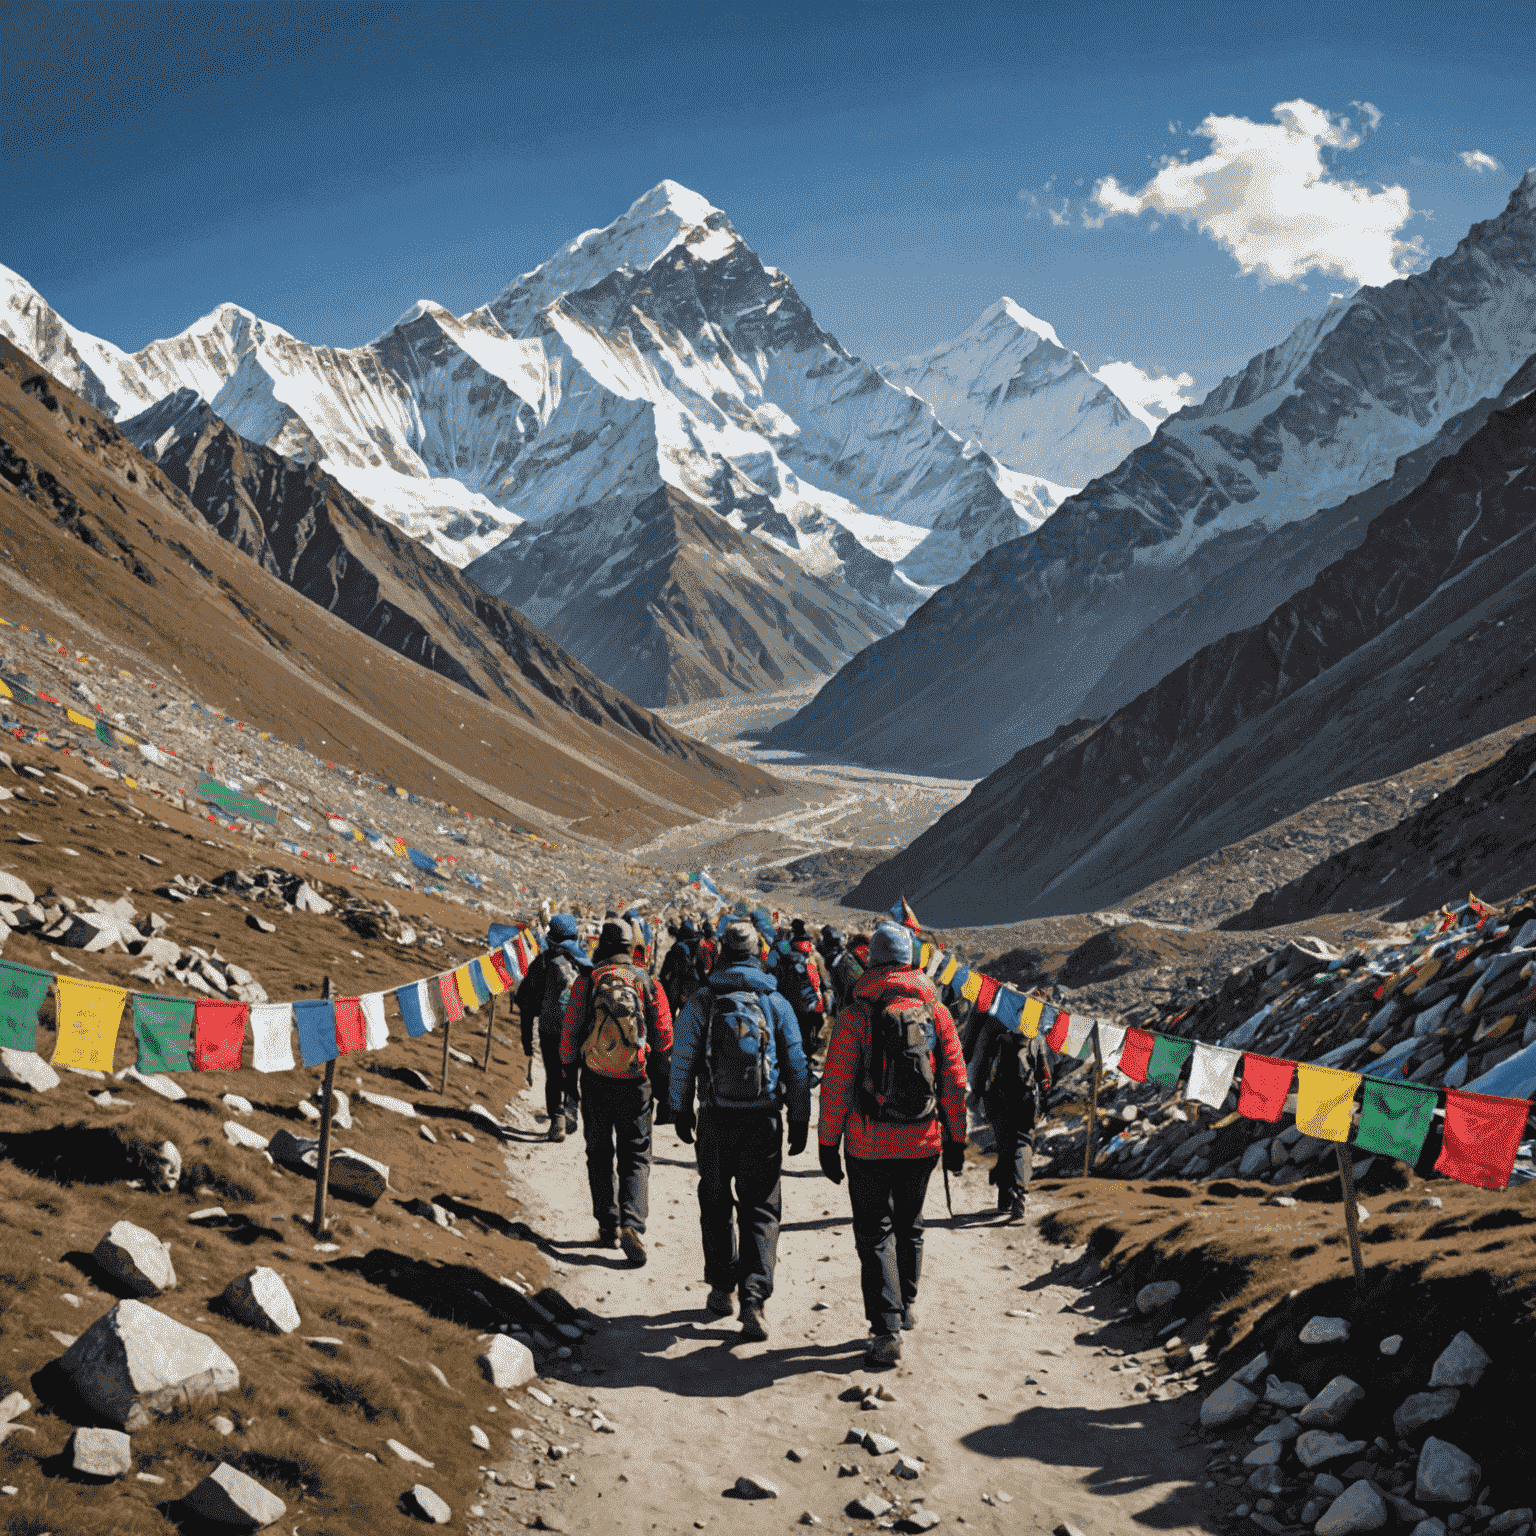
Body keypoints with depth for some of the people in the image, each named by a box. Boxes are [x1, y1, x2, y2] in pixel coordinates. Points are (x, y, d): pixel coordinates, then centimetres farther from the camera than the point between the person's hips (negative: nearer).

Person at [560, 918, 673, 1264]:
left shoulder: (587, 981, -5)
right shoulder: (647, 983, -2)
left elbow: (570, 1032, -3)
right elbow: (664, 1035, 1)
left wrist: (569, 1072, 11)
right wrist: (658, 1078, 15)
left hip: (595, 1080, 0)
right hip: (635, 1083, 0)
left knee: (600, 1156, 15)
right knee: (635, 1157, 6)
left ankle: (608, 1227, 15)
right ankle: (632, 1224, -14)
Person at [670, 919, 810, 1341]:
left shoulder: (700, 1003, -3)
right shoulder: (776, 1004, 1)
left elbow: (682, 1062, -1)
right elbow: (797, 1068, 3)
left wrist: (680, 1112, 11)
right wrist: (799, 1123, 10)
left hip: (716, 1119, 0)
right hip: (764, 1120, 0)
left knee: (716, 1203, 18)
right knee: (760, 1211, 3)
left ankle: (721, 1287, 25)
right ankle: (753, 1299, -9)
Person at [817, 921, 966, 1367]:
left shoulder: (855, 1015, -10)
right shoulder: (936, 1011, -1)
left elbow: (835, 1086, -9)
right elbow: (955, 1081, 3)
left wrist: (827, 1144, 0)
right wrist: (956, 1140, 13)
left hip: (869, 1144, -3)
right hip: (923, 1142, 3)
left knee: (875, 1233, 4)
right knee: (909, 1226, 22)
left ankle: (886, 1328, -5)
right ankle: (905, 1308, 36)